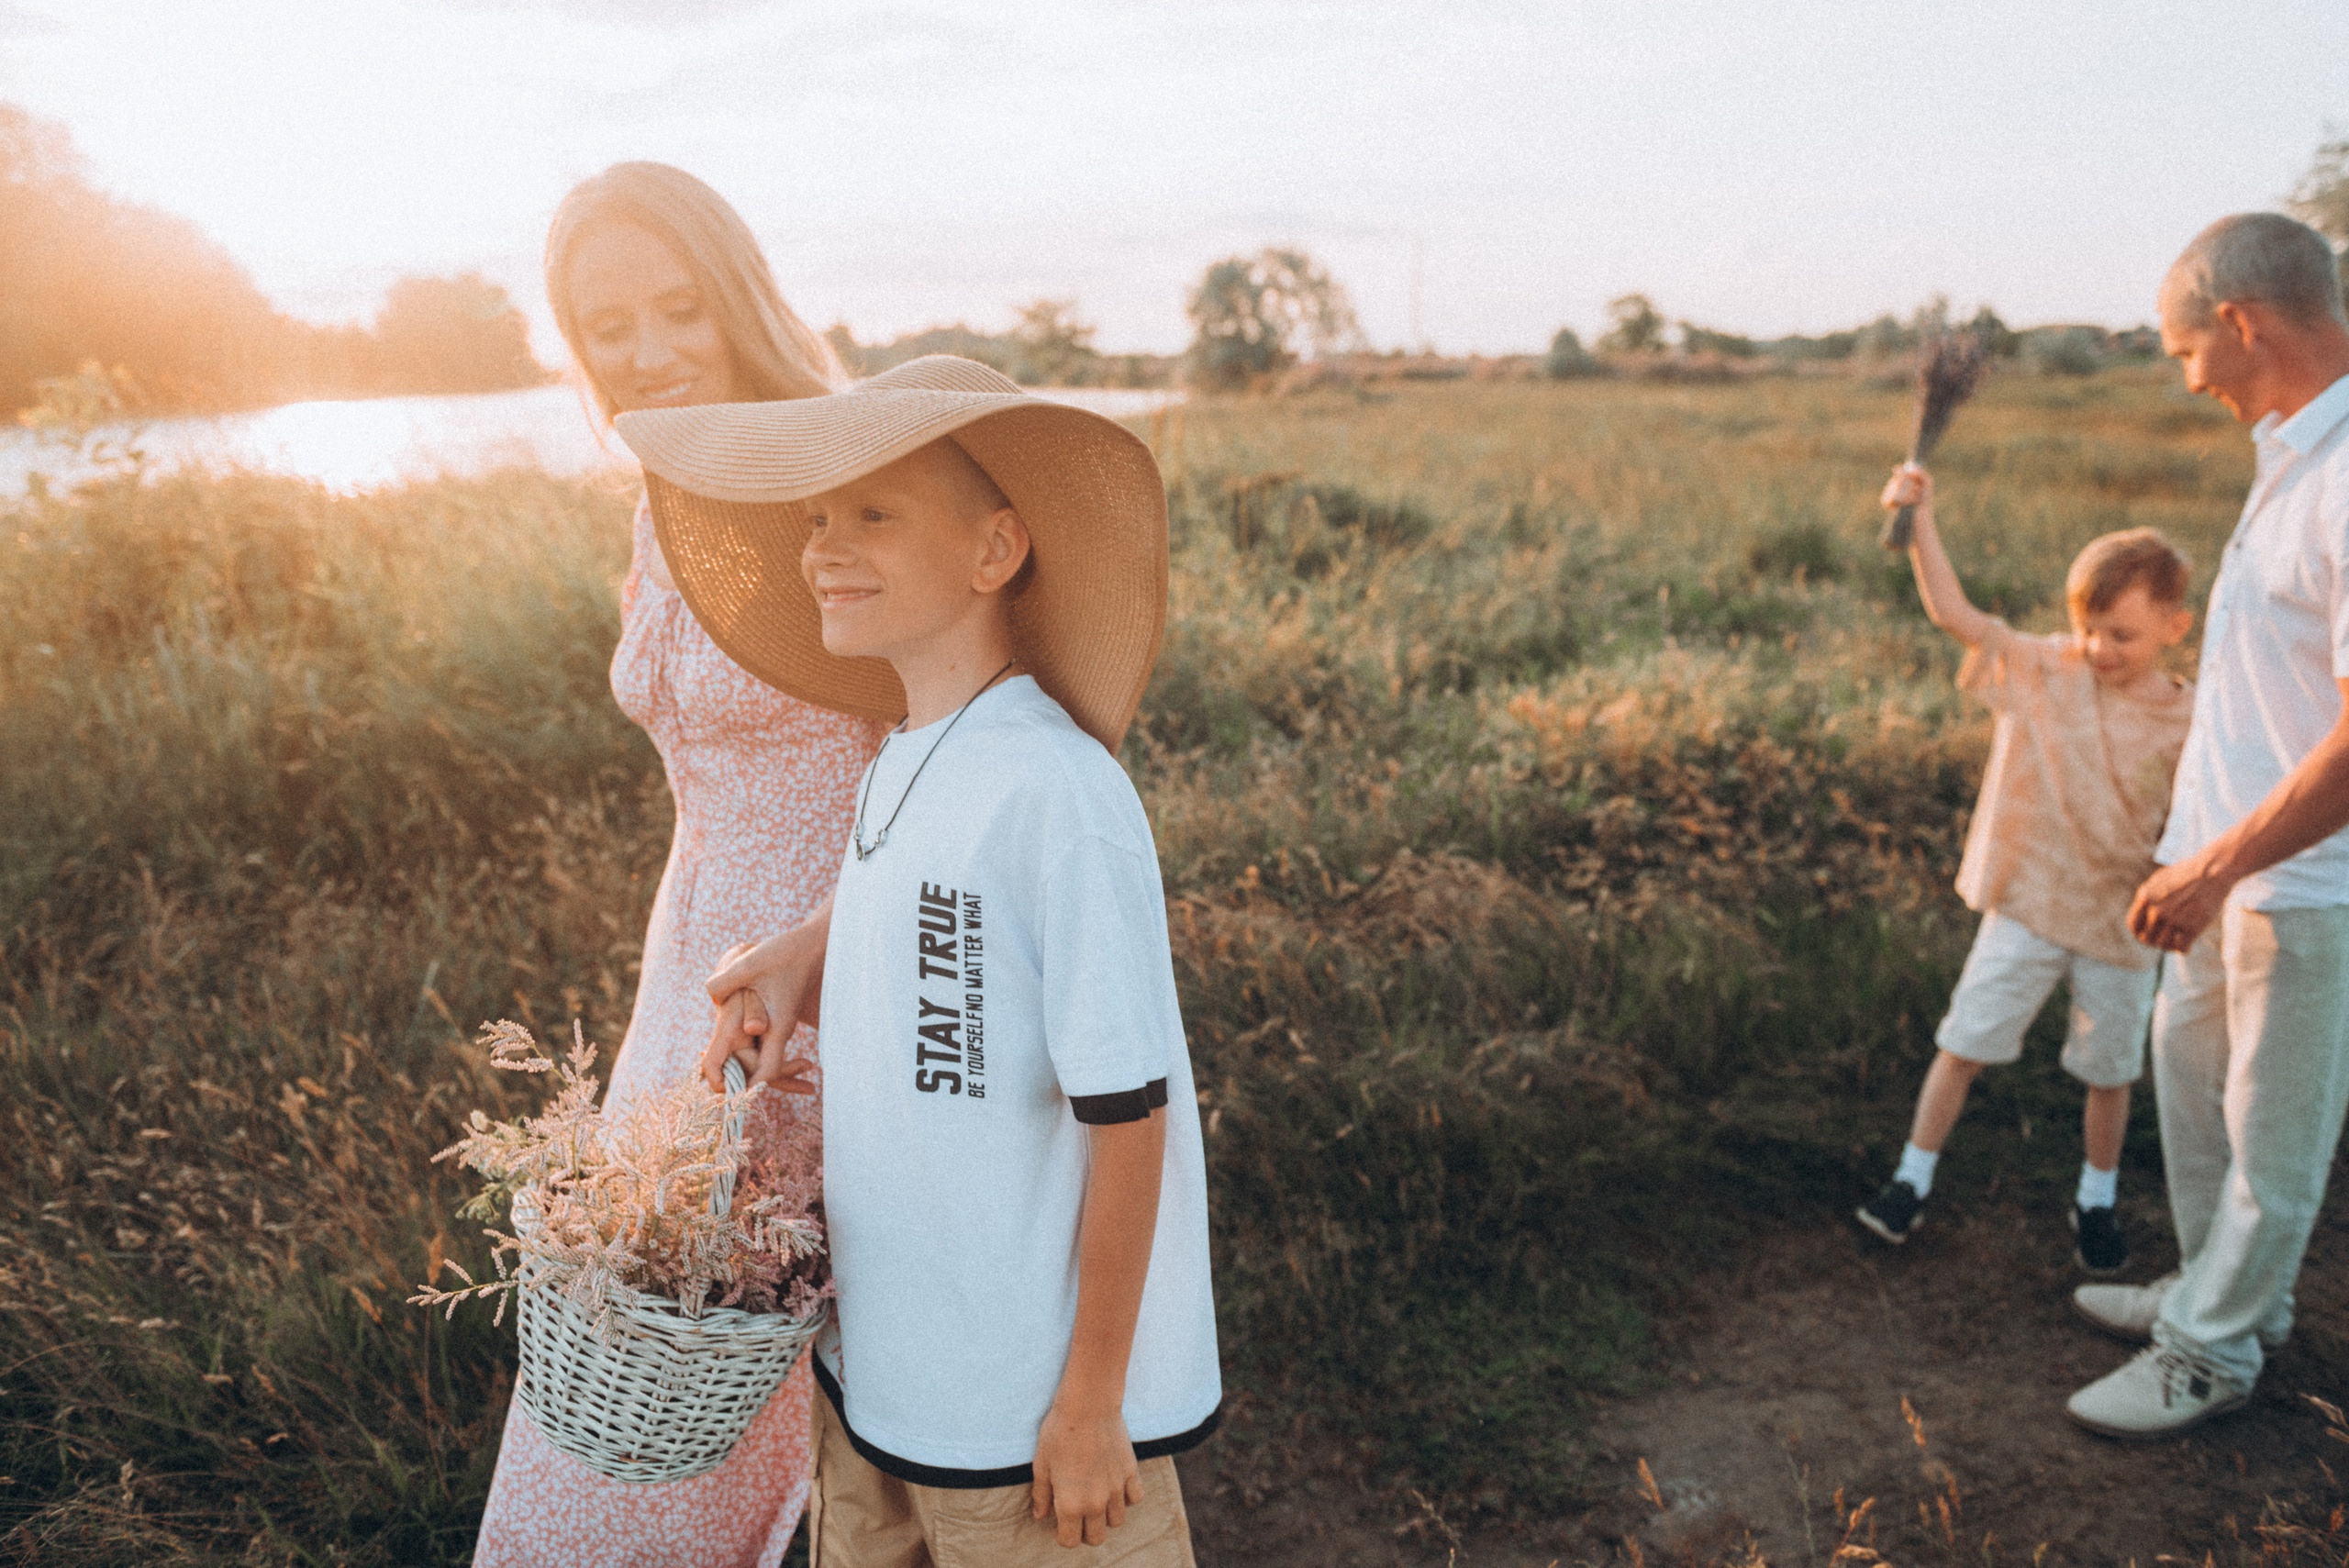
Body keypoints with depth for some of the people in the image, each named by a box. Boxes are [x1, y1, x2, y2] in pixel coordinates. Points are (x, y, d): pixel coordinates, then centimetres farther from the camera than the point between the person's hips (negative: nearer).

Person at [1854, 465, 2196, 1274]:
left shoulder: (2184, 722, -8)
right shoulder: (2041, 670, -7)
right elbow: (1954, 614, -14)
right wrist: (1920, 522, -23)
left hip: (2120, 924, 0)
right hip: (2025, 906, 0)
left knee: (2109, 1072, 15)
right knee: (1963, 1046, 4)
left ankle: (2097, 1198, 37)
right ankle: (1912, 1179, 18)